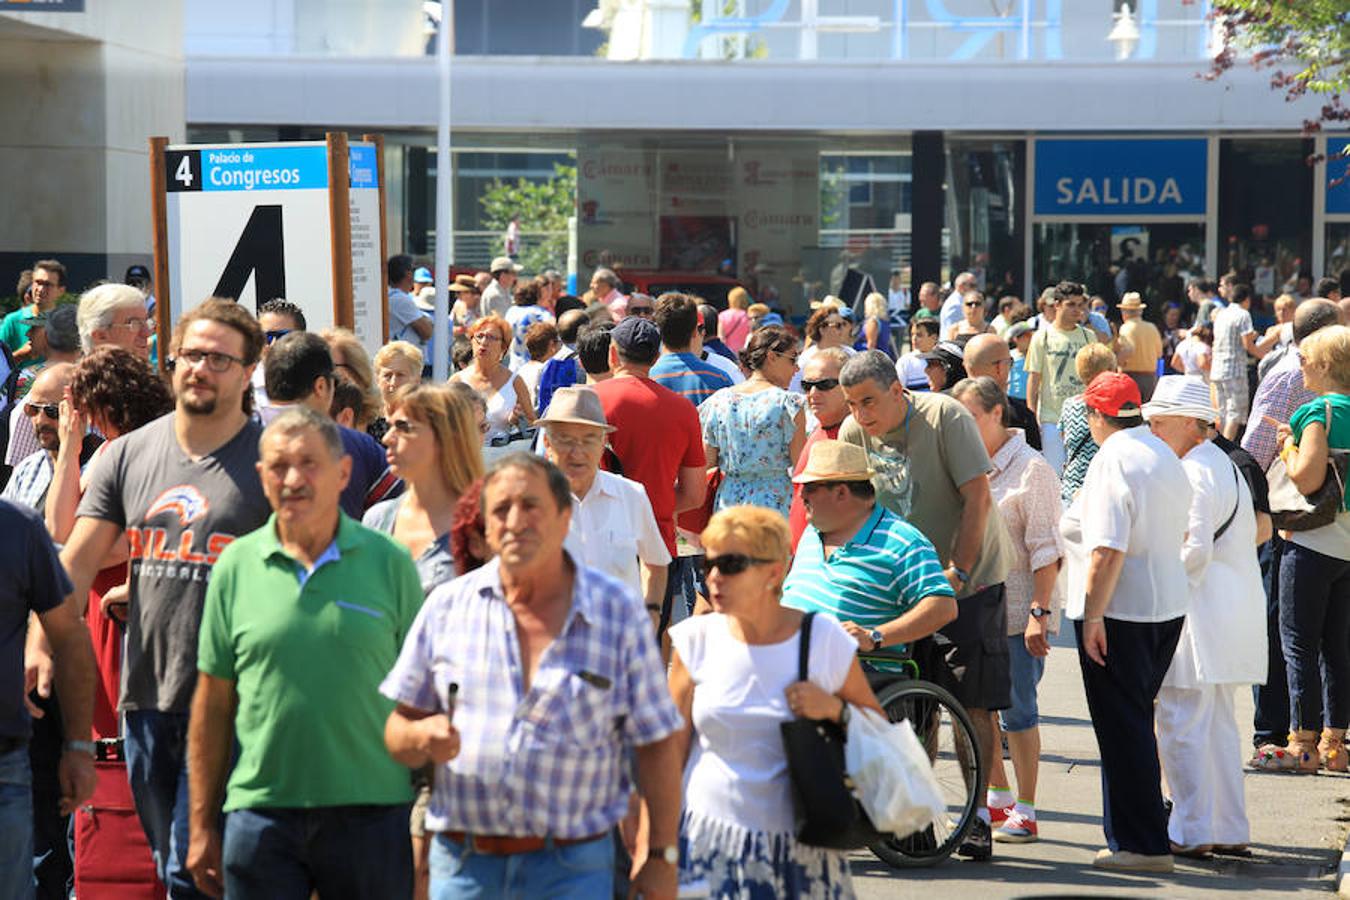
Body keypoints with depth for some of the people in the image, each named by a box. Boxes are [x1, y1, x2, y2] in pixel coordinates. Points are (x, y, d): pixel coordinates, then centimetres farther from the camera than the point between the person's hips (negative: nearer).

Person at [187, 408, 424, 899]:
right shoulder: (236, 567, 5)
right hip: (261, 814, 1)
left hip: (372, 809, 0)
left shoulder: (390, 562, 2)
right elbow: (213, 702, 8)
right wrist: (202, 826, 7)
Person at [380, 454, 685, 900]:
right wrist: (422, 738, -14)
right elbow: (397, 732, 10)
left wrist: (661, 855, -2)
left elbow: (656, 744, 3)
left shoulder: (618, 612, 2)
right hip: (463, 864, 2)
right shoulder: (447, 606, 6)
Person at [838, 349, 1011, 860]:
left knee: (971, 703, -7)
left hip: (970, 577, -5)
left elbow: (978, 497, -18)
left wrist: (957, 572, -21)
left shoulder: (945, 417, -16)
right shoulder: (853, 433, -2)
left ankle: (977, 816, -3)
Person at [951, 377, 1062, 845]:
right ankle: (997, 798, 26)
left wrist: (1039, 612, -17)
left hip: (1018, 610, -7)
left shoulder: (1030, 470, -9)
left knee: (1016, 709, -3)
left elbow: (1045, 550, -12)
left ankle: (1025, 812, 7)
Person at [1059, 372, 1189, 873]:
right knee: (1136, 723, 18)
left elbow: (1107, 549, -23)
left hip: (1120, 611, -9)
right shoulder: (1166, 457, 11)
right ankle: (1134, 827, 25)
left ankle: (1143, 845, -1)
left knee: (1121, 727, -3)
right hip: (1168, 605, 9)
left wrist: (1092, 614, -20)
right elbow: (1182, 534, 21)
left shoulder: (1112, 461, -16)